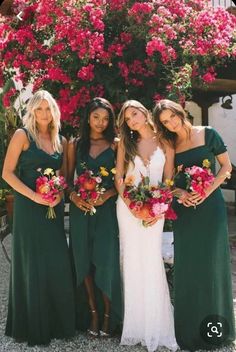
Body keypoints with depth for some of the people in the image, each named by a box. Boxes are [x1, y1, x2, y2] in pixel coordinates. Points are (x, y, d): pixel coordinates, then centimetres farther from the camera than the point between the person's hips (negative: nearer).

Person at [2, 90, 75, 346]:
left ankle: (57, 322, 23)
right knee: (33, 266, 2)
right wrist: (34, 196, -18)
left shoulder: (61, 141, 10)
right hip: (29, 209, -5)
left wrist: (59, 195, -6)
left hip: (54, 209, 5)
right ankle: (33, 327, 19)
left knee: (58, 265, 6)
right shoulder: (23, 135, -4)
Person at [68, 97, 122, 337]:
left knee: (105, 260, -5)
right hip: (80, 209, 2)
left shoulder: (114, 146, 4)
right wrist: (73, 196, -9)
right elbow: (68, 178, 8)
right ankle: (92, 313, 18)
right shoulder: (75, 145, 9)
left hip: (106, 209, -2)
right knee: (84, 261, 5)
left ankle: (108, 315, 10)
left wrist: (106, 195, -15)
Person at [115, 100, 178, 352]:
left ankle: (154, 323, 13)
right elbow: (118, 178, 3)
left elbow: (168, 180, 2)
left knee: (152, 261, -1)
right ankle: (135, 322, 16)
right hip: (128, 207, 1)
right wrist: (131, 204, -10)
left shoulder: (165, 143, 3)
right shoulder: (126, 143, 7)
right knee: (132, 260, 4)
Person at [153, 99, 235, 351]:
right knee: (187, 265, 5)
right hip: (184, 209, 2)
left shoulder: (207, 134, -1)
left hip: (210, 205, -2)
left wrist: (208, 190, -13)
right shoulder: (169, 145, 6)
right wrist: (180, 193, -11)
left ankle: (214, 328, 19)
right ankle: (190, 328, 19)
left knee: (211, 262, 2)